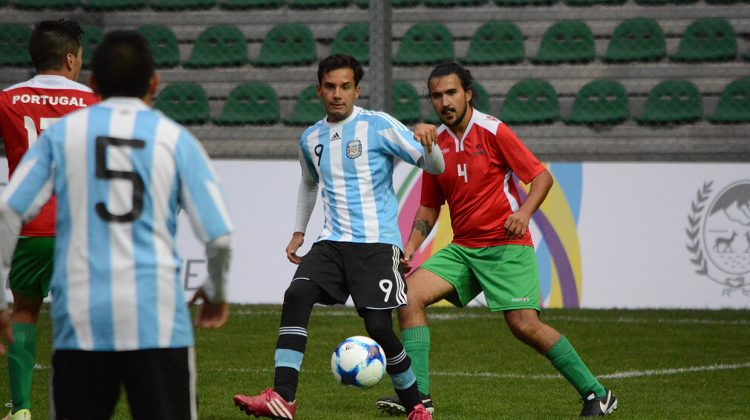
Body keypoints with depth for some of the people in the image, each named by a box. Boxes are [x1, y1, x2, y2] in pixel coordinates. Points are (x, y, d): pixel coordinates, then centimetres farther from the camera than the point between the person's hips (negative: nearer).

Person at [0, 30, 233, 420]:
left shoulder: (61, 133, 9)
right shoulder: (175, 138, 7)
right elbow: (220, 238, 2)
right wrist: (215, 293, 22)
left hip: (80, 317, 1)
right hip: (157, 318, -1)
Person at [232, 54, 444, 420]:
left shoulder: (378, 126, -5)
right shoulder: (311, 139, 12)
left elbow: (434, 167, -6)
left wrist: (429, 144, -28)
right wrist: (298, 232, 28)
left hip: (377, 243, -5)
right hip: (332, 242, 5)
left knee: (378, 327, -12)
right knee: (296, 295, -20)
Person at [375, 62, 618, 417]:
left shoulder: (492, 131, -9)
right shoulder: (435, 143, 8)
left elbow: (542, 176, -8)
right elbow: (429, 206, 19)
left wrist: (524, 212, -25)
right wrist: (412, 246, 5)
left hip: (506, 246, -6)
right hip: (462, 249, 6)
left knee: (524, 325, -16)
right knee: (410, 294, -11)